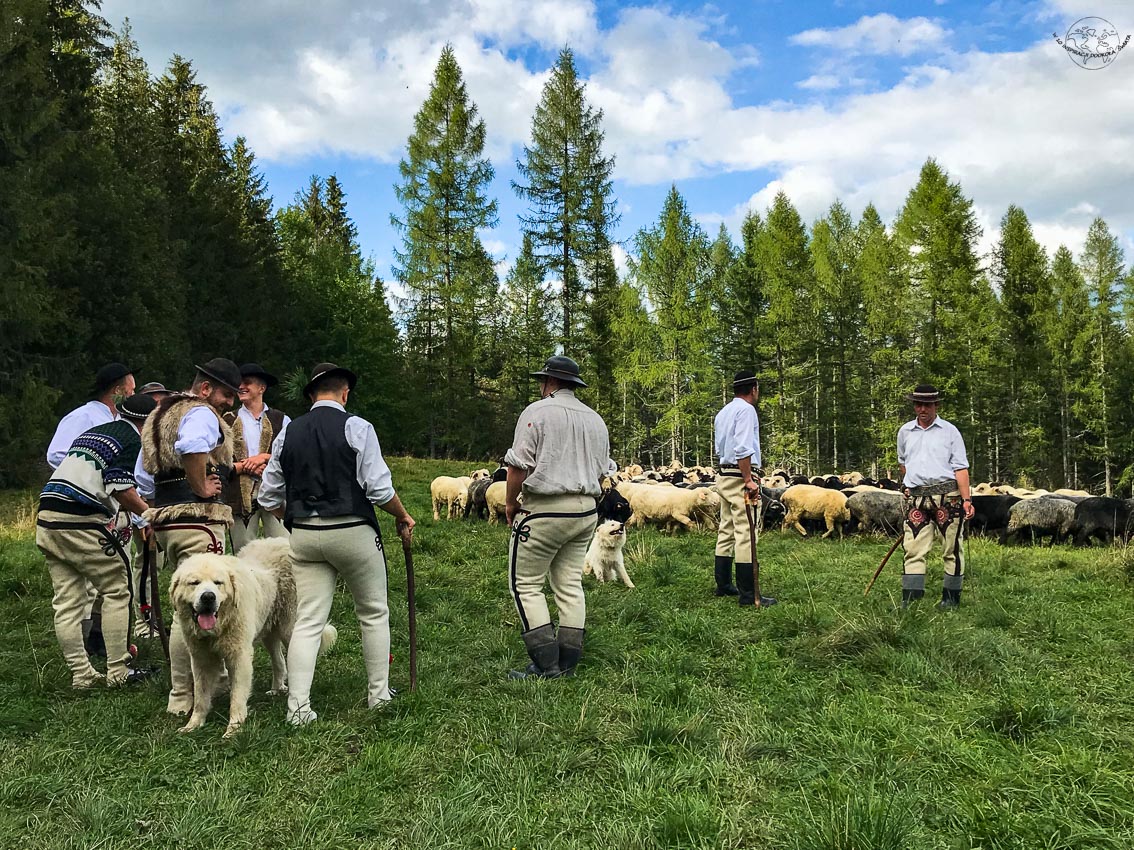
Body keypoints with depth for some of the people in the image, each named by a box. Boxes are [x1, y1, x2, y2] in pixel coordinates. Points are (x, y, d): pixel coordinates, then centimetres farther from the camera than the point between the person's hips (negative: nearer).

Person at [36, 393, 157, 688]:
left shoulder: (92, 432, 23)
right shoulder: (132, 440, -3)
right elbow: (120, 487, -15)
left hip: (47, 518, 8)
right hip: (82, 523, -8)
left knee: (67, 602, 8)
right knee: (117, 592, 4)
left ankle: (81, 674, 13)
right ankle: (117, 671, 6)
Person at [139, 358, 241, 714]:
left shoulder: (161, 414, 23)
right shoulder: (202, 413, -9)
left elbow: (144, 477, 27)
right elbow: (190, 446, -34)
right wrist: (202, 488, -22)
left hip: (166, 519, 10)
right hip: (199, 520, -10)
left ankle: (187, 688, 25)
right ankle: (182, 698, -3)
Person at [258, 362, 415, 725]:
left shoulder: (288, 433, 8)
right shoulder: (356, 427, -6)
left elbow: (269, 497, 10)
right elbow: (379, 488, -11)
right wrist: (403, 517, 5)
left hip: (304, 535, 4)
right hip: (353, 532, -4)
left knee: (308, 620, 6)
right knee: (374, 613, 13)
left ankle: (298, 706, 1)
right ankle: (378, 694, 22)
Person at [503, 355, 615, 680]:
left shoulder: (537, 411, -7)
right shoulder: (595, 419, 14)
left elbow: (519, 465, -13)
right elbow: (605, 470, 15)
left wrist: (510, 503, -1)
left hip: (545, 510, -7)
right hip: (587, 511, 7)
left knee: (526, 583, 1)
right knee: (570, 585, 11)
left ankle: (546, 663, -2)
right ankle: (567, 663, 13)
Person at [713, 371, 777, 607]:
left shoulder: (723, 412, 18)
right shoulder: (746, 410, -10)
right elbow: (743, 449, -20)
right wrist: (748, 480, -20)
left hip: (724, 476, 10)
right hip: (741, 476, -10)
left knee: (726, 531, 14)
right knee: (746, 534, -10)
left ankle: (723, 585, 20)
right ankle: (748, 594, -10)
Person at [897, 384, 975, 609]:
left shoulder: (949, 431, 5)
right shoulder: (905, 432, 15)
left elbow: (960, 468, -1)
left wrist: (967, 500, -9)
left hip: (947, 495, -2)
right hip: (916, 498, 2)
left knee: (953, 549, 3)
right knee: (913, 549, -4)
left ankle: (951, 598, 13)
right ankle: (910, 600, -4)